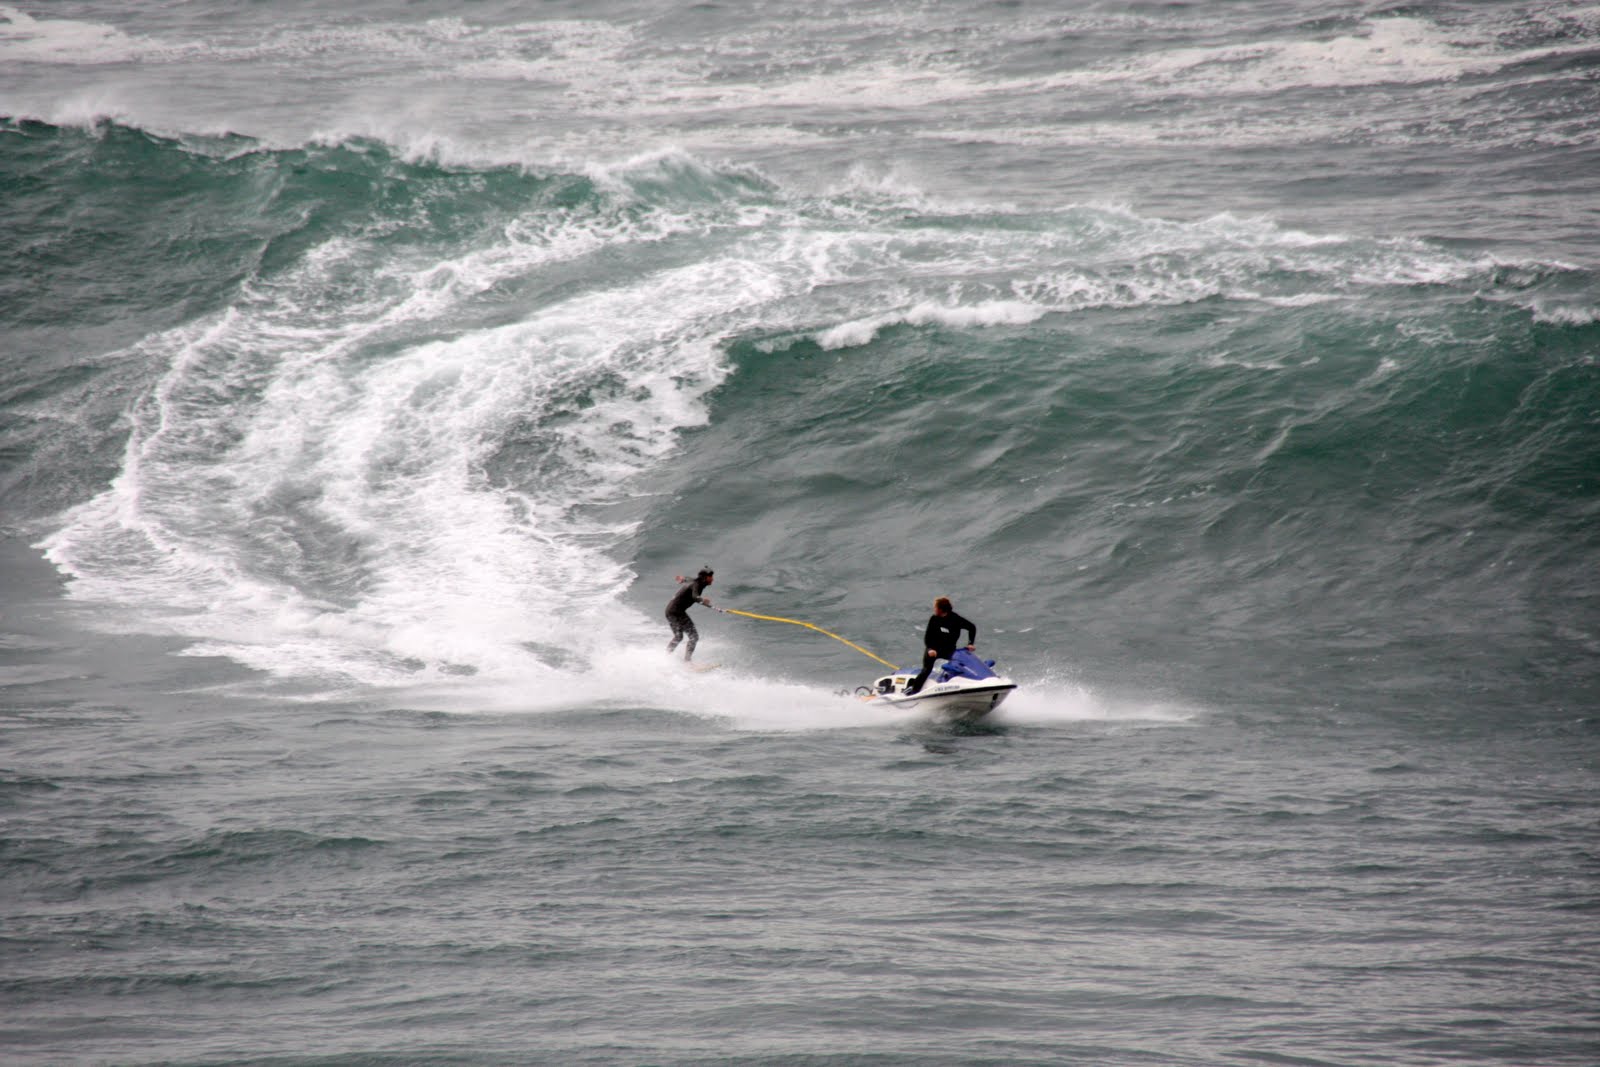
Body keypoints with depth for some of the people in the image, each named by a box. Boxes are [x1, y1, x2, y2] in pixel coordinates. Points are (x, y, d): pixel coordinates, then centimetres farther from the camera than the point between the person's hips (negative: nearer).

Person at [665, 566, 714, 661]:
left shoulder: (694, 582, 11)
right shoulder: (697, 585, -17)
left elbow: (688, 581, 37)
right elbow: (695, 596, -39)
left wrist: (683, 579, 59)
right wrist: (702, 600, -60)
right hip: (677, 611, -10)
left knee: (678, 637, 29)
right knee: (693, 636, -14)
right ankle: (686, 660, -19)